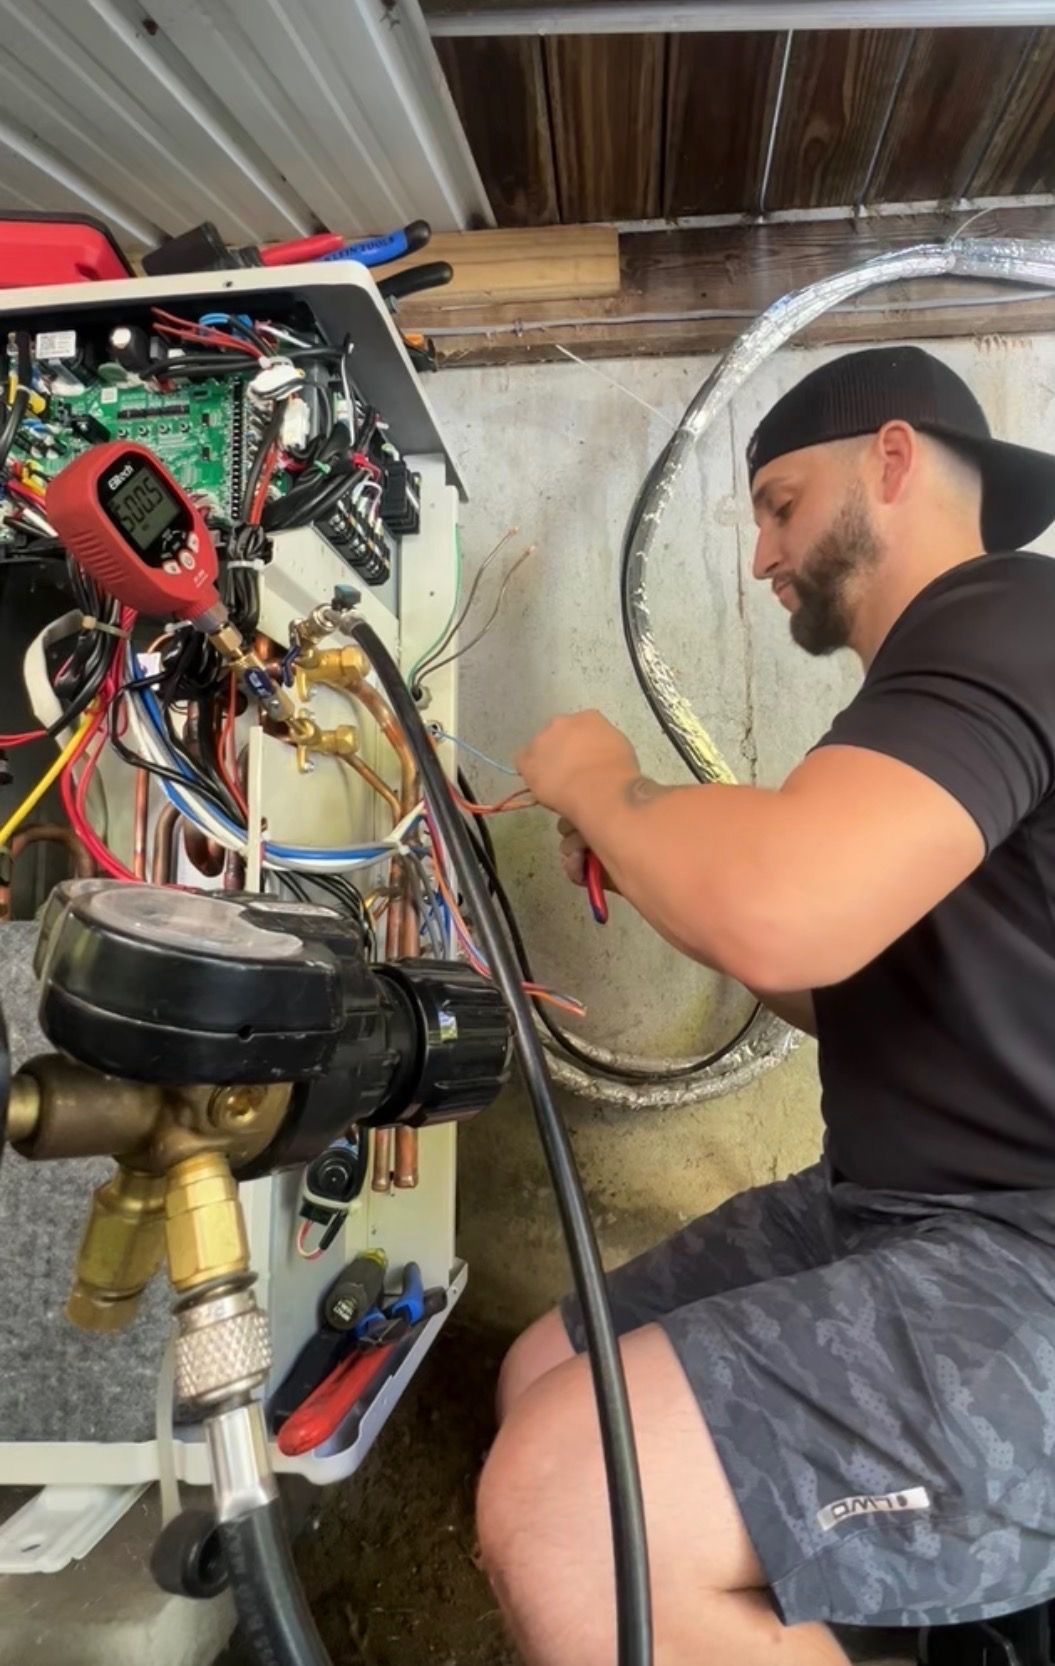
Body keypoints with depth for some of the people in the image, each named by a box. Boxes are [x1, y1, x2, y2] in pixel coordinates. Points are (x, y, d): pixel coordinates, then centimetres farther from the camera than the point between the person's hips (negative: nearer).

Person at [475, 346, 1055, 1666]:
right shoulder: (942, 669, 19)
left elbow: (777, 910, -32)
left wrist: (595, 781, -11)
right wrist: (659, 872, 10)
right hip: (899, 1210, 10)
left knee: (564, 1512, -24)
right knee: (543, 1388, 11)